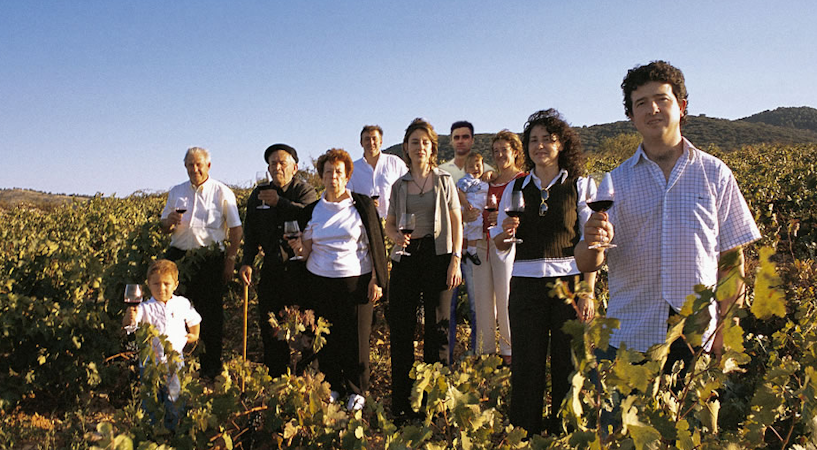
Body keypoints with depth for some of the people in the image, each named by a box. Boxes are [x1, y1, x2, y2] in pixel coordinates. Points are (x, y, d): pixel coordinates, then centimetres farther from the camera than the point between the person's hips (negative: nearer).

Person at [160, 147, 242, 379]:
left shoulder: (223, 192, 2)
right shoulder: (176, 192, 13)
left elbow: (236, 229, 0)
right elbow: (164, 229, 15)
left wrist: (230, 260, -6)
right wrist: (170, 221, -8)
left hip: (210, 259, -3)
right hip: (179, 256, 3)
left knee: (211, 312, 3)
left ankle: (211, 366, 15)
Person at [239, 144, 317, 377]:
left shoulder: (305, 191, -1)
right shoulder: (258, 195, 14)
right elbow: (251, 232, 16)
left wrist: (279, 202, -19)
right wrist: (246, 262, 5)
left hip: (299, 268, -5)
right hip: (272, 268, 5)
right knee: (268, 325, 9)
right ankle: (275, 377, 22)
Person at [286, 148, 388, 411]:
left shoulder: (362, 205, 2)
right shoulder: (312, 211, 10)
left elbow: (376, 244, 1)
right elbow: (306, 252, 13)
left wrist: (376, 280, -5)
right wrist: (299, 247, -10)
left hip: (354, 280, -3)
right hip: (320, 282, 3)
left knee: (354, 337, 0)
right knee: (326, 337, 4)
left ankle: (356, 390, 16)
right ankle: (333, 387, 21)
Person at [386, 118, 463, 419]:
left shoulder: (444, 181, 7)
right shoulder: (399, 186, 12)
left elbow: (456, 224, 4)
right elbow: (389, 224, 15)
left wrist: (456, 259, -7)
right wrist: (397, 236, -8)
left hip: (438, 256, -2)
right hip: (405, 258, 2)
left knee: (437, 328, 0)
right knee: (401, 328, 0)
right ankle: (400, 403, 8)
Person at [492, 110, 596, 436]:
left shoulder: (579, 186, 3)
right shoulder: (516, 189, 10)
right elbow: (500, 244, 12)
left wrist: (587, 292, -8)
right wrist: (506, 233, -11)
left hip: (568, 282, -2)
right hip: (526, 284, 2)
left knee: (567, 365, 3)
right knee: (526, 365, 4)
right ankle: (524, 435, 17)